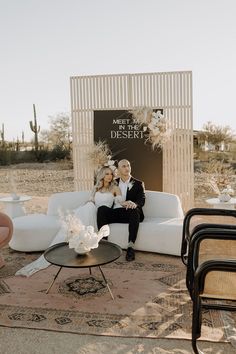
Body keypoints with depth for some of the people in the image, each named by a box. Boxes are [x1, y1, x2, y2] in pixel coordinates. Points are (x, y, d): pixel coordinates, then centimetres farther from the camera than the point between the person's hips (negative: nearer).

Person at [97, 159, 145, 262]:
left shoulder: (138, 184, 15)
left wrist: (134, 204, -27)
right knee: (101, 209, -26)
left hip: (129, 213, -2)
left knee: (134, 210, -35)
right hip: (115, 213, 2)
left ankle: (131, 247, -38)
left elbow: (142, 200, -1)